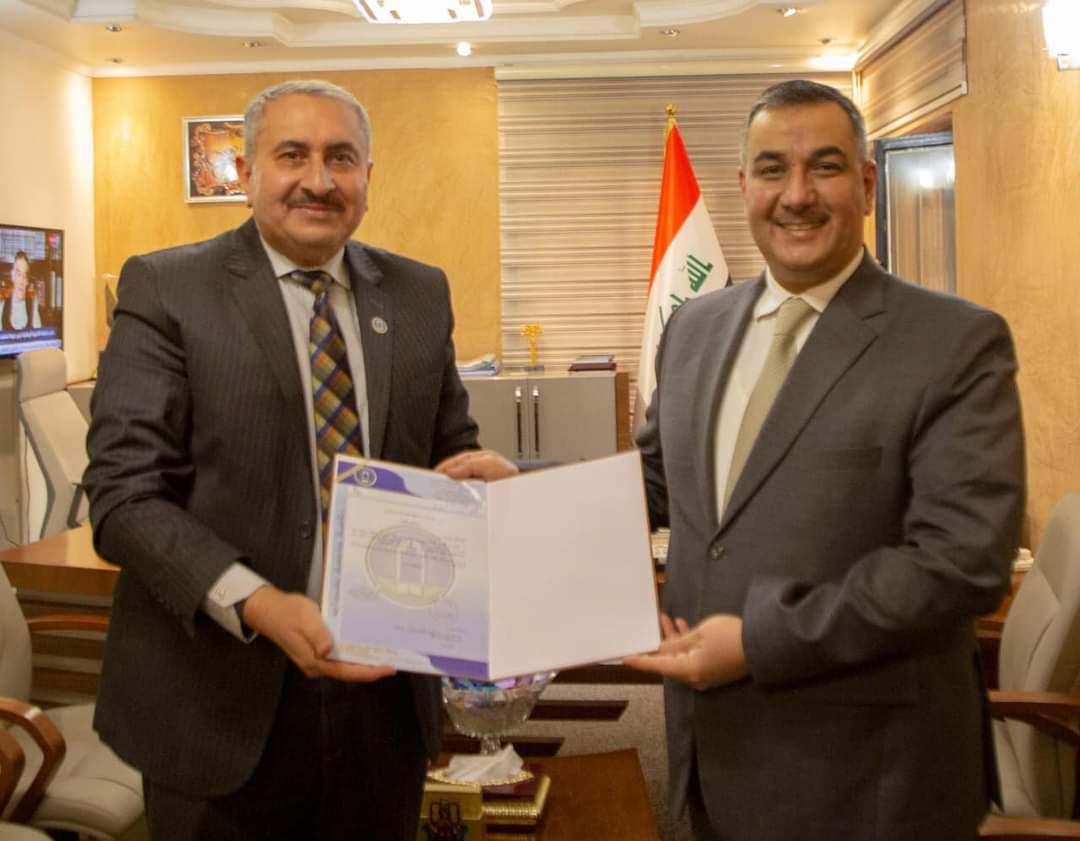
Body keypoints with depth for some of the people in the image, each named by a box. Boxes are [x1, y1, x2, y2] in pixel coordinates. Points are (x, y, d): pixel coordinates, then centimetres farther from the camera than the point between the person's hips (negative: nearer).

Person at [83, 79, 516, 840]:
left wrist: (481, 472, -10)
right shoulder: (166, 289, -6)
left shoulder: (420, 293, 6)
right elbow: (125, 496, -12)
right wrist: (254, 603, -25)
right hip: (223, 695, -3)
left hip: (385, 687, 4)